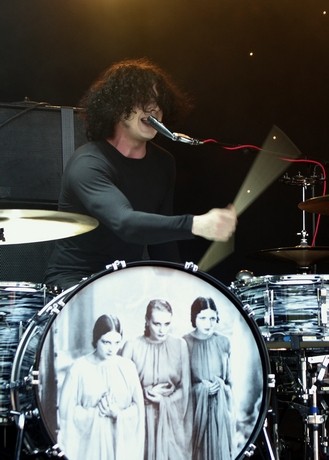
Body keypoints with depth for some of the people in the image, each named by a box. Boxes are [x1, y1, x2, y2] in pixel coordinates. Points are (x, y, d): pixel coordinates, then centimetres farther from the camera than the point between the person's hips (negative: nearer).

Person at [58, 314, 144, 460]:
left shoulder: (127, 367, 0)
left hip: (121, 441, 2)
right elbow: (67, 410, -5)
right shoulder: (79, 368, -7)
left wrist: (118, 413, -14)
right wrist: (97, 412, -14)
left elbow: (138, 407, 3)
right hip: (90, 442, -2)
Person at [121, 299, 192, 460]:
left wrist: (164, 400, -10)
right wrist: (146, 392, -13)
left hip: (171, 418, 1)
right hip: (142, 418, -1)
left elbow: (185, 387, 2)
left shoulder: (179, 345, -2)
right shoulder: (132, 346, -6)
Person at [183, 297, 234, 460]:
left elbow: (228, 379, 8)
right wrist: (201, 387, -15)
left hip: (219, 407, 2)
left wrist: (231, 409, 7)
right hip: (194, 406, -2)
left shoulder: (223, 342, 0)